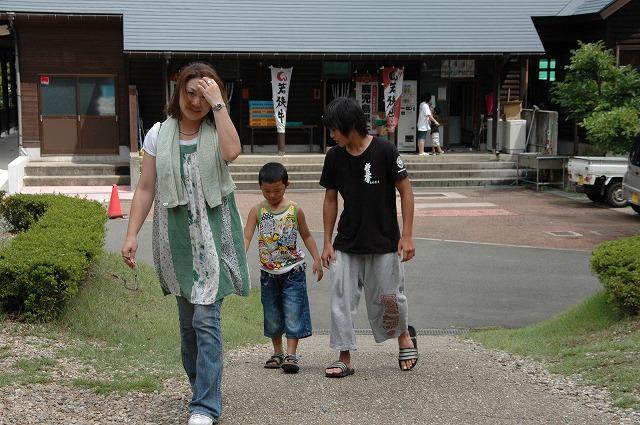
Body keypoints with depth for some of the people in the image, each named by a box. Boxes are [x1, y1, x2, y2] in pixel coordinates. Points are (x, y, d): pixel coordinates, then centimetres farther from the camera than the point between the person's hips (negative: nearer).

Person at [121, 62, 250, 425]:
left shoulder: (217, 131, -1)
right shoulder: (159, 134, 5)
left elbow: (232, 151, -25)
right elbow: (146, 188, 5)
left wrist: (218, 103, -20)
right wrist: (132, 234, -3)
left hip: (212, 234, -3)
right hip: (176, 236, 3)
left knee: (206, 318, -11)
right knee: (188, 320, 12)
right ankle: (203, 389, 31)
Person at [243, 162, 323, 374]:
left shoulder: (294, 210, -3)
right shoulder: (257, 211, -3)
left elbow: (306, 235, 7)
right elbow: (247, 237, -10)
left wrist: (316, 259, 0)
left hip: (293, 270, -2)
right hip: (268, 272, 2)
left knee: (293, 313, -6)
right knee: (272, 316, 11)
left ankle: (291, 354, 0)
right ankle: (277, 353, 25)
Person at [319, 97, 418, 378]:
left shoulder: (384, 150, -13)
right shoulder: (334, 157, -1)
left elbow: (405, 191, -8)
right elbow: (330, 200, 7)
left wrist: (406, 235, -11)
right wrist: (327, 243, 5)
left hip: (384, 242, -3)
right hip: (346, 244, 4)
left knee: (387, 298, 6)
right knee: (341, 300, 0)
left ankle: (405, 336, 35)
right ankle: (344, 358, 11)